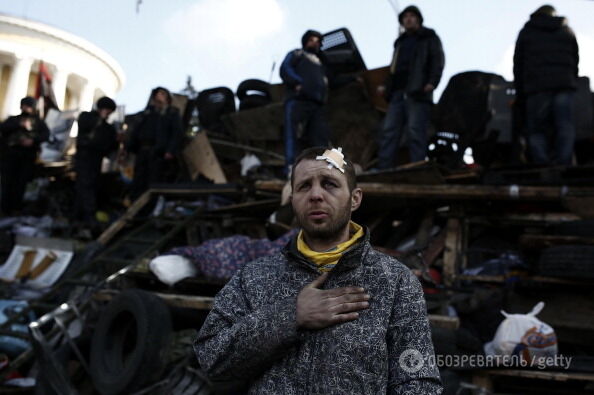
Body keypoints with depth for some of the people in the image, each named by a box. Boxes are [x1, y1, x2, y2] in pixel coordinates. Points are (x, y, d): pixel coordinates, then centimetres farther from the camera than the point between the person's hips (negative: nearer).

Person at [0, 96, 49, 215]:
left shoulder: (38, 122, 18)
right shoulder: (13, 119, 19)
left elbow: (46, 134, 2)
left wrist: (33, 140, -14)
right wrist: (19, 124, -12)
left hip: (28, 154, -1)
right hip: (11, 152, 1)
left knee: (21, 181, -7)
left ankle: (16, 208, -1)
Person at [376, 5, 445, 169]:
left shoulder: (429, 38, 12)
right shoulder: (400, 42, 30)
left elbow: (438, 61, -1)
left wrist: (432, 82, -17)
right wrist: (386, 86, 15)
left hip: (417, 92, -6)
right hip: (398, 93, 6)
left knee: (415, 131, -13)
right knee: (388, 130, -3)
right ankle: (383, 168, -4)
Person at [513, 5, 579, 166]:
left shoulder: (526, 32, 19)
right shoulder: (567, 32, 25)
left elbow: (518, 65, 15)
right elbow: (575, 61, 20)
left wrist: (520, 94, 18)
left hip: (537, 86, -2)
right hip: (565, 84, 2)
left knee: (537, 130, -1)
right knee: (565, 127, -2)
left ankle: (542, 166, -16)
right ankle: (563, 165, -16)